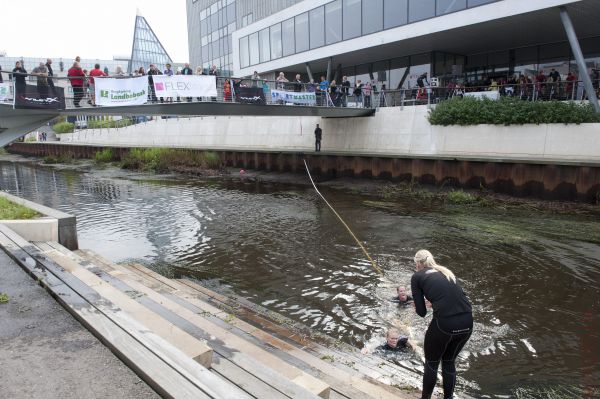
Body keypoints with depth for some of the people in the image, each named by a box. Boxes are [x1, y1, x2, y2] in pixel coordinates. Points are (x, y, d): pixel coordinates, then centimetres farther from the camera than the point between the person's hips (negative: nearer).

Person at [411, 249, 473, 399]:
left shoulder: (417, 276, 7)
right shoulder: (446, 271, 21)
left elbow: (421, 312, 4)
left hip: (444, 323, -5)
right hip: (467, 323, 5)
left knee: (432, 363, 21)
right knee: (449, 362, 27)